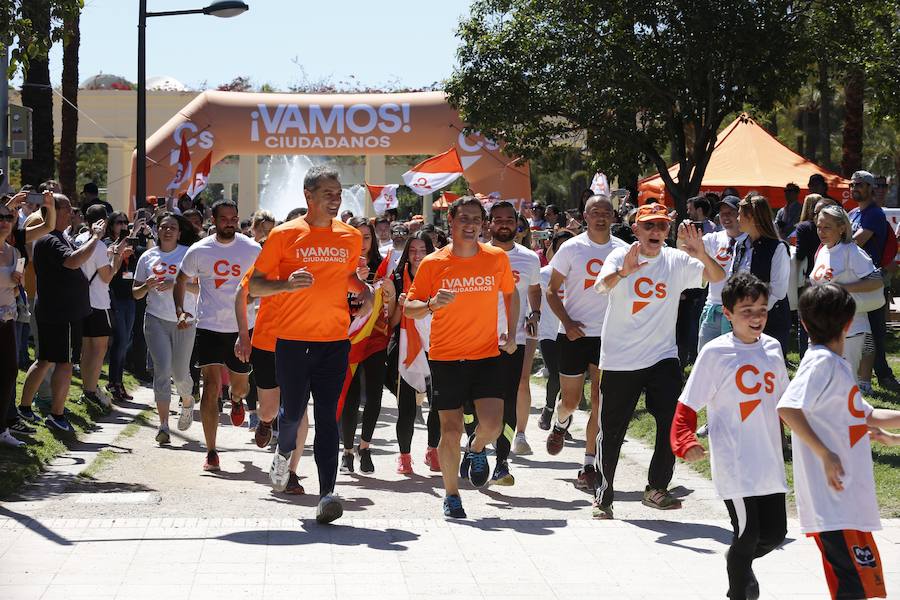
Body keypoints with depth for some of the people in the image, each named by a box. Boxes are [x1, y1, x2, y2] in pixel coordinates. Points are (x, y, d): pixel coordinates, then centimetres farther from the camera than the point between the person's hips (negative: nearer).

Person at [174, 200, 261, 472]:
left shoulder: (252, 250, -3)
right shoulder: (199, 250, -2)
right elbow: (181, 280, 11)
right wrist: (180, 310, -4)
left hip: (242, 327, 1)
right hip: (209, 326, -1)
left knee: (240, 385, 13)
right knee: (211, 385, -11)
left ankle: (236, 399, 55)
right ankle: (211, 453, -7)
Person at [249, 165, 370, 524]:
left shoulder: (351, 237, 9)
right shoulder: (285, 235, -2)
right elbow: (254, 286, 1)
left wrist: (365, 292, 7)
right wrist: (286, 284, -18)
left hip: (335, 341, 2)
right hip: (293, 340, -2)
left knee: (327, 417, -4)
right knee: (292, 412, 4)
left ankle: (327, 492, -7)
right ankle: (284, 454, 38)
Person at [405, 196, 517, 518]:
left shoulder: (497, 258, 1)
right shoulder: (433, 263, -4)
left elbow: (510, 294, 18)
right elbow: (408, 308, 0)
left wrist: (510, 334, 9)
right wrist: (432, 303, -21)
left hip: (486, 355, 1)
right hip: (445, 358, -1)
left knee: (492, 424, -14)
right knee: (451, 430, -1)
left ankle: (477, 448, 23)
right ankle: (451, 495, 18)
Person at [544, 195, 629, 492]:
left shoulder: (623, 251, 3)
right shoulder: (571, 248, -3)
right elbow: (552, 291, 0)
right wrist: (567, 322, -13)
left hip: (609, 336, 1)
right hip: (574, 335, -1)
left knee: (600, 403, -3)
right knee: (571, 401, 6)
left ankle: (589, 466, 4)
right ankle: (561, 423, 42)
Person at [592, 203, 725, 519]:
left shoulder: (677, 261, 1)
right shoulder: (620, 256, -5)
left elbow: (718, 278, -10)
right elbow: (602, 285, -24)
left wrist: (701, 255, -31)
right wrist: (623, 272, -46)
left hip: (662, 356, 2)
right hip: (619, 359, -2)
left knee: (672, 422, -10)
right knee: (611, 433, 5)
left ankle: (657, 489, 6)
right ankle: (603, 496, 20)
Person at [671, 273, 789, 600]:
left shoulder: (772, 348, 5)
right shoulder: (715, 353, -10)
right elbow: (687, 405, -9)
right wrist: (686, 443, -23)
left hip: (770, 461, 5)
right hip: (734, 464, -5)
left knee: (775, 533, 10)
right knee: (747, 533, -6)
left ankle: (739, 562, 40)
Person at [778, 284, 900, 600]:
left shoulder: (835, 365, 20)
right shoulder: (822, 362, -10)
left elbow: (869, 417, 28)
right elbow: (787, 408, -24)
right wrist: (826, 454, -25)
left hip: (849, 499, 10)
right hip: (834, 500, -10)